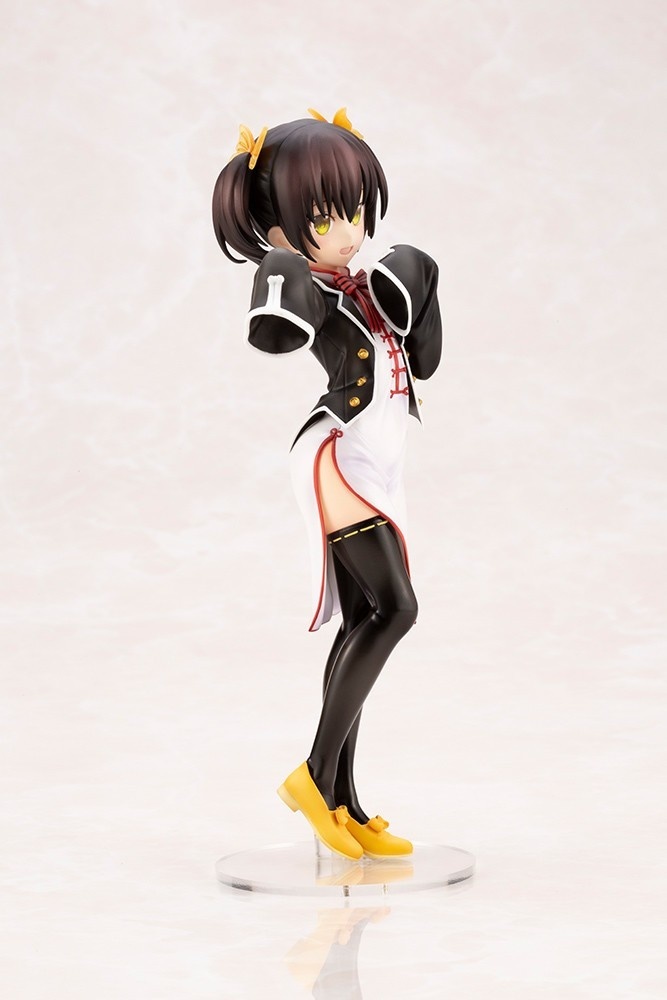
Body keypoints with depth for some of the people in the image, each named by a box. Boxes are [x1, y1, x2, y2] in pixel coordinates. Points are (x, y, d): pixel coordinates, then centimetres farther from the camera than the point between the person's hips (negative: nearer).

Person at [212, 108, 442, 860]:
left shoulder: (366, 287, 13)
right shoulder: (310, 289, -13)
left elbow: (424, 363, 18)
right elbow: (271, 334, -36)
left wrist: (419, 288, 8)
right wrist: (282, 268, -29)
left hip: (375, 466, 9)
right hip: (337, 458, -9)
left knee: (363, 624, 7)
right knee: (394, 607, -19)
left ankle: (342, 803, 10)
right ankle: (316, 774, -11)